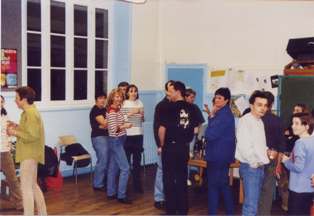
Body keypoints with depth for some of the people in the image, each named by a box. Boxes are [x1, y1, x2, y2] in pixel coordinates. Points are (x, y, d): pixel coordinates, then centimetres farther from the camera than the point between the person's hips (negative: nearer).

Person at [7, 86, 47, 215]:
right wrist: (18, 128, 9)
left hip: (29, 155, -11)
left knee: (26, 187, -7)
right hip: (30, 154, 11)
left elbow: (32, 136, -23)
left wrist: (15, 132, -15)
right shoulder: (30, 111, 15)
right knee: (33, 185, 18)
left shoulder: (30, 113, -17)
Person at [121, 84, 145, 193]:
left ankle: (137, 184, 18)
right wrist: (130, 114, -18)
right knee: (126, 159, 0)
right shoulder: (123, 104, -3)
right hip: (127, 134, -3)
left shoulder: (140, 103, 9)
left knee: (137, 160, 8)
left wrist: (142, 116, -5)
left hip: (138, 134, 4)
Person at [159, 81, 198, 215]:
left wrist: (162, 144, 1)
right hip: (184, 148, 5)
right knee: (182, 179, 14)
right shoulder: (191, 109, 1)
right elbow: (195, 129, 8)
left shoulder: (170, 108, -14)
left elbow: (162, 129, -15)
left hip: (170, 147, -5)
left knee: (169, 180, 6)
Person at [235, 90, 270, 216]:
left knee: (254, 202, 16)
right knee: (251, 204, -9)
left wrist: (266, 150, 5)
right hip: (250, 166, -9)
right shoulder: (245, 120, -14)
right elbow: (243, 145, -22)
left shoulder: (260, 122, 14)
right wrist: (254, 163, -14)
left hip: (260, 166, 9)